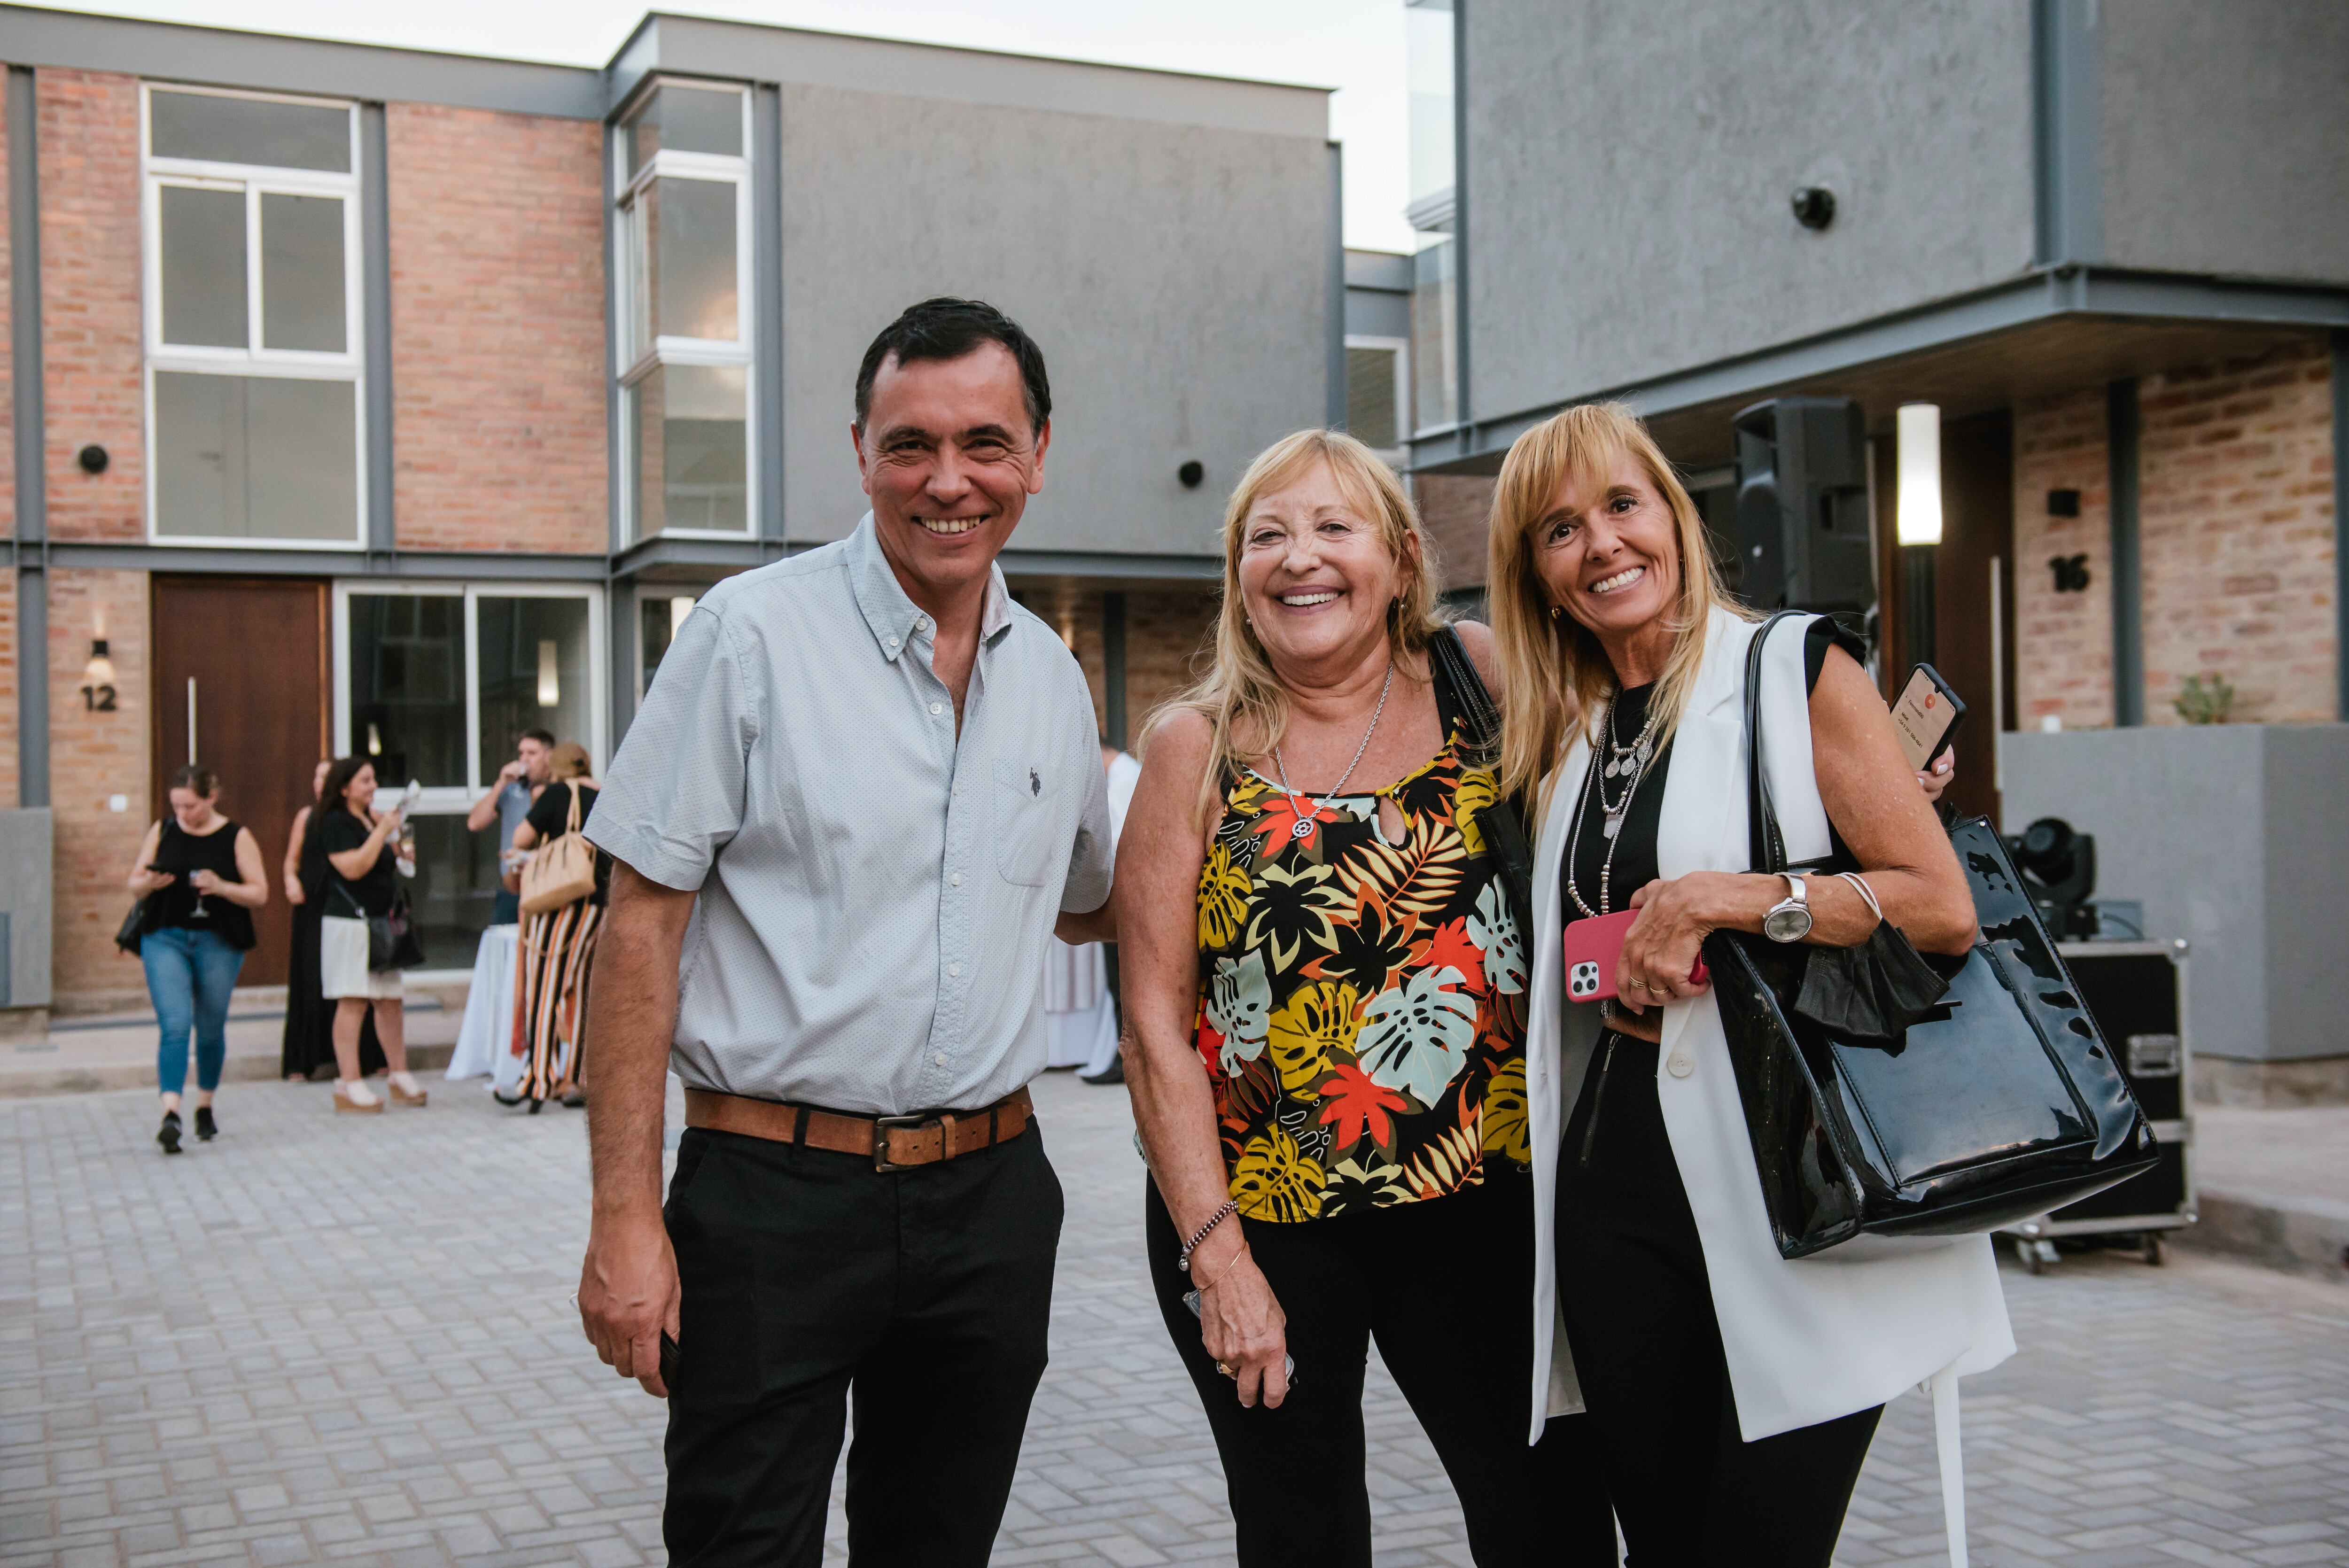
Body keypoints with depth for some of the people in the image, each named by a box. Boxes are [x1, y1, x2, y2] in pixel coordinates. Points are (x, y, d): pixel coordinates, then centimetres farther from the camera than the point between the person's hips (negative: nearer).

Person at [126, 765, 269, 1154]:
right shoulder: (162, 831, 4)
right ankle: (171, 1115, -19)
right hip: (166, 939, 0)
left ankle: (205, 1108, 27)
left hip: (218, 943, 0)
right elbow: (133, 882, 10)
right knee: (174, 1026, -13)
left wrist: (221, 887, -21)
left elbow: (260, 893, -3)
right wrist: (150, 883, -13)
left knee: (211, 1029, 10)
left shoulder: (236, 837, -2)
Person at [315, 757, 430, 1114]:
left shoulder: (371, 819, 18)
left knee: (390, 1000, 9)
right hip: (350, 921, -9)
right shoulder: (336, 823, -8)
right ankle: (348, 1084, -8)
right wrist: (382, 831, -18)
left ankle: (400, 1075, 15)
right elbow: (352, 868, -21)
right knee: (353, 1002, -9)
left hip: (382, 921, 9)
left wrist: (397, 840, 10)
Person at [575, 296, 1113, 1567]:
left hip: (990, 1196, 5)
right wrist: (625, 1218, -13)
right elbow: (643, 925, -9)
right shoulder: (754, 633, -8)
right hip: (777, 1190, -4)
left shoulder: (1052, 677, 8)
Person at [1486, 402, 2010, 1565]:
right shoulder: (1564, 738, 14)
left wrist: (1720, 899, -16)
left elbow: (1943, 906, -9)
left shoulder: (1796, 671, -2)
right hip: (1621, 1190, 5)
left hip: (1792, 1186, -5)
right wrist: (1622, 976, 2)